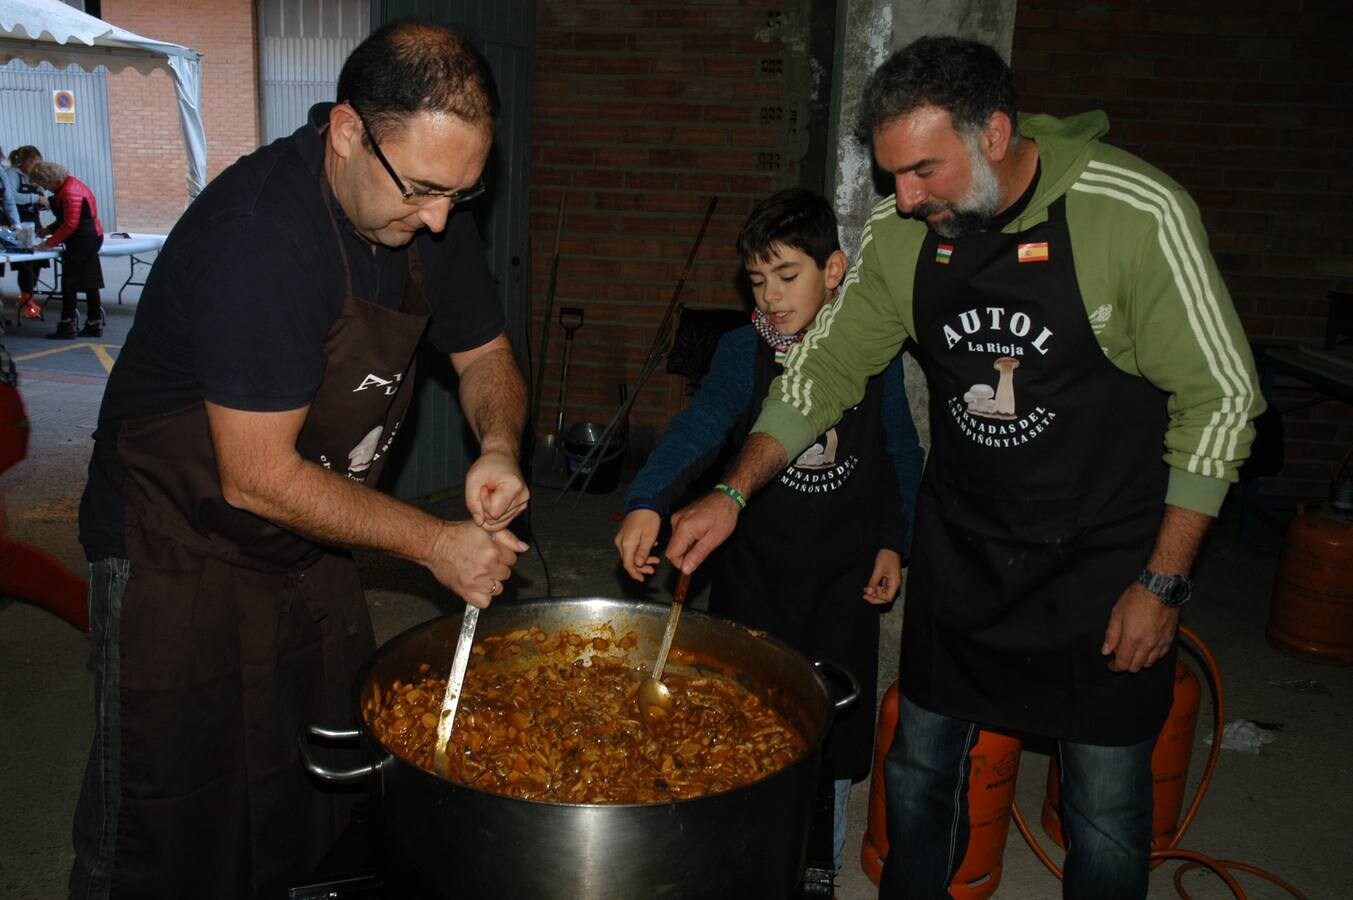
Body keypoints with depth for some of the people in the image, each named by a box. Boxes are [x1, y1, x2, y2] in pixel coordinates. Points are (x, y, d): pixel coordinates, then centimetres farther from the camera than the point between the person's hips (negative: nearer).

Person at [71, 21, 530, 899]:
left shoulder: (432, 212, -7)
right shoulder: (260, 232, -30)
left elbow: (486, 355, 7)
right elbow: (258, 477, -28)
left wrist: (499, 448, -15)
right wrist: (434, 542, -23)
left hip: (312, 550, 7)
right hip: (182, 554, -7)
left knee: (330, 808, 17)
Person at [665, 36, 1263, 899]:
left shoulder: (1138, 215, -19)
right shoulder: (901, 235, -7)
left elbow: (1220, 399, -12)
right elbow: (825, 368, 3)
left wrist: (1163, 581, -11)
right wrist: (733, 493, -7)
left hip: (1105, 561, -3)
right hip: (960, 551, 4)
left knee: (1105, 810, 8)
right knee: (920, 771, 15)